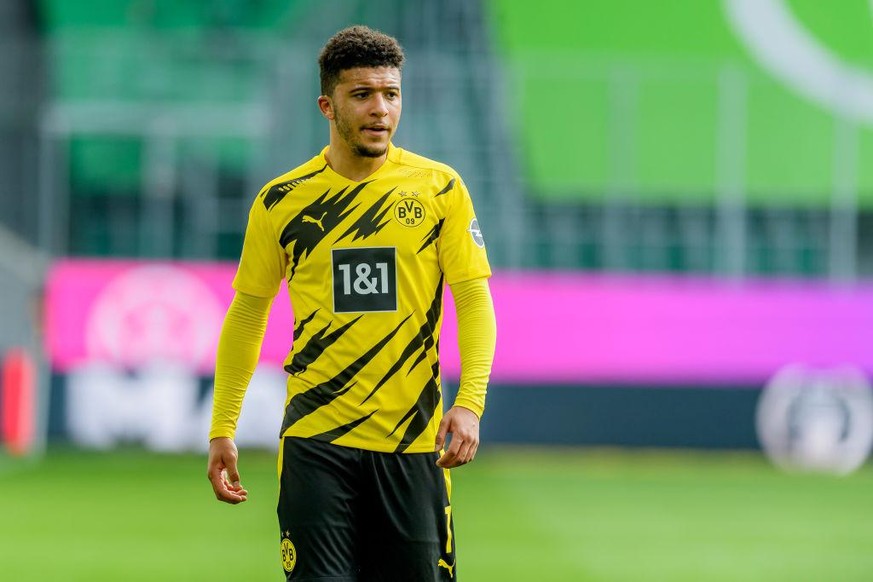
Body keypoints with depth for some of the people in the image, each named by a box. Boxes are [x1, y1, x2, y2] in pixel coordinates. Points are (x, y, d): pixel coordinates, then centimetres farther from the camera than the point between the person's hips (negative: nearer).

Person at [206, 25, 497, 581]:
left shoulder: (438, 187, 1)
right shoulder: (282, 201, 3)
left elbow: (475, 302, -1)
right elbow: (247, 313, 11)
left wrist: (469, 404, -15)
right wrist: (223, 428, 7)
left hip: (412, 441, 0)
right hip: (315, 440, 0)